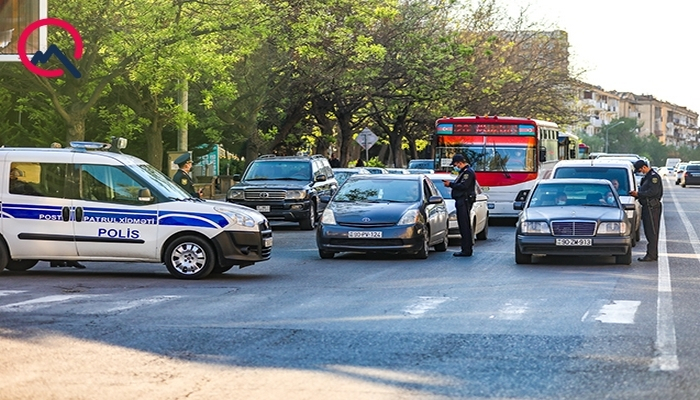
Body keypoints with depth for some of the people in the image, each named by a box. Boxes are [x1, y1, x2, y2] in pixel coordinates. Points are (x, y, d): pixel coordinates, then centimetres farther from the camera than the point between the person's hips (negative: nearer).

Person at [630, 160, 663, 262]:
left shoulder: (654, 176, -12)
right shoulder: (647, 177, 19)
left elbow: (653, 191, -21)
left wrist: (638, 194, -16)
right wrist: (636, 194, 8)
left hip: (652, 207, -10)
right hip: (647, 206, 10)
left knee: (652, 232, -9)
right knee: (648, 232, 12)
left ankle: (651, 255, -9)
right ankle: (653, 254, 16)